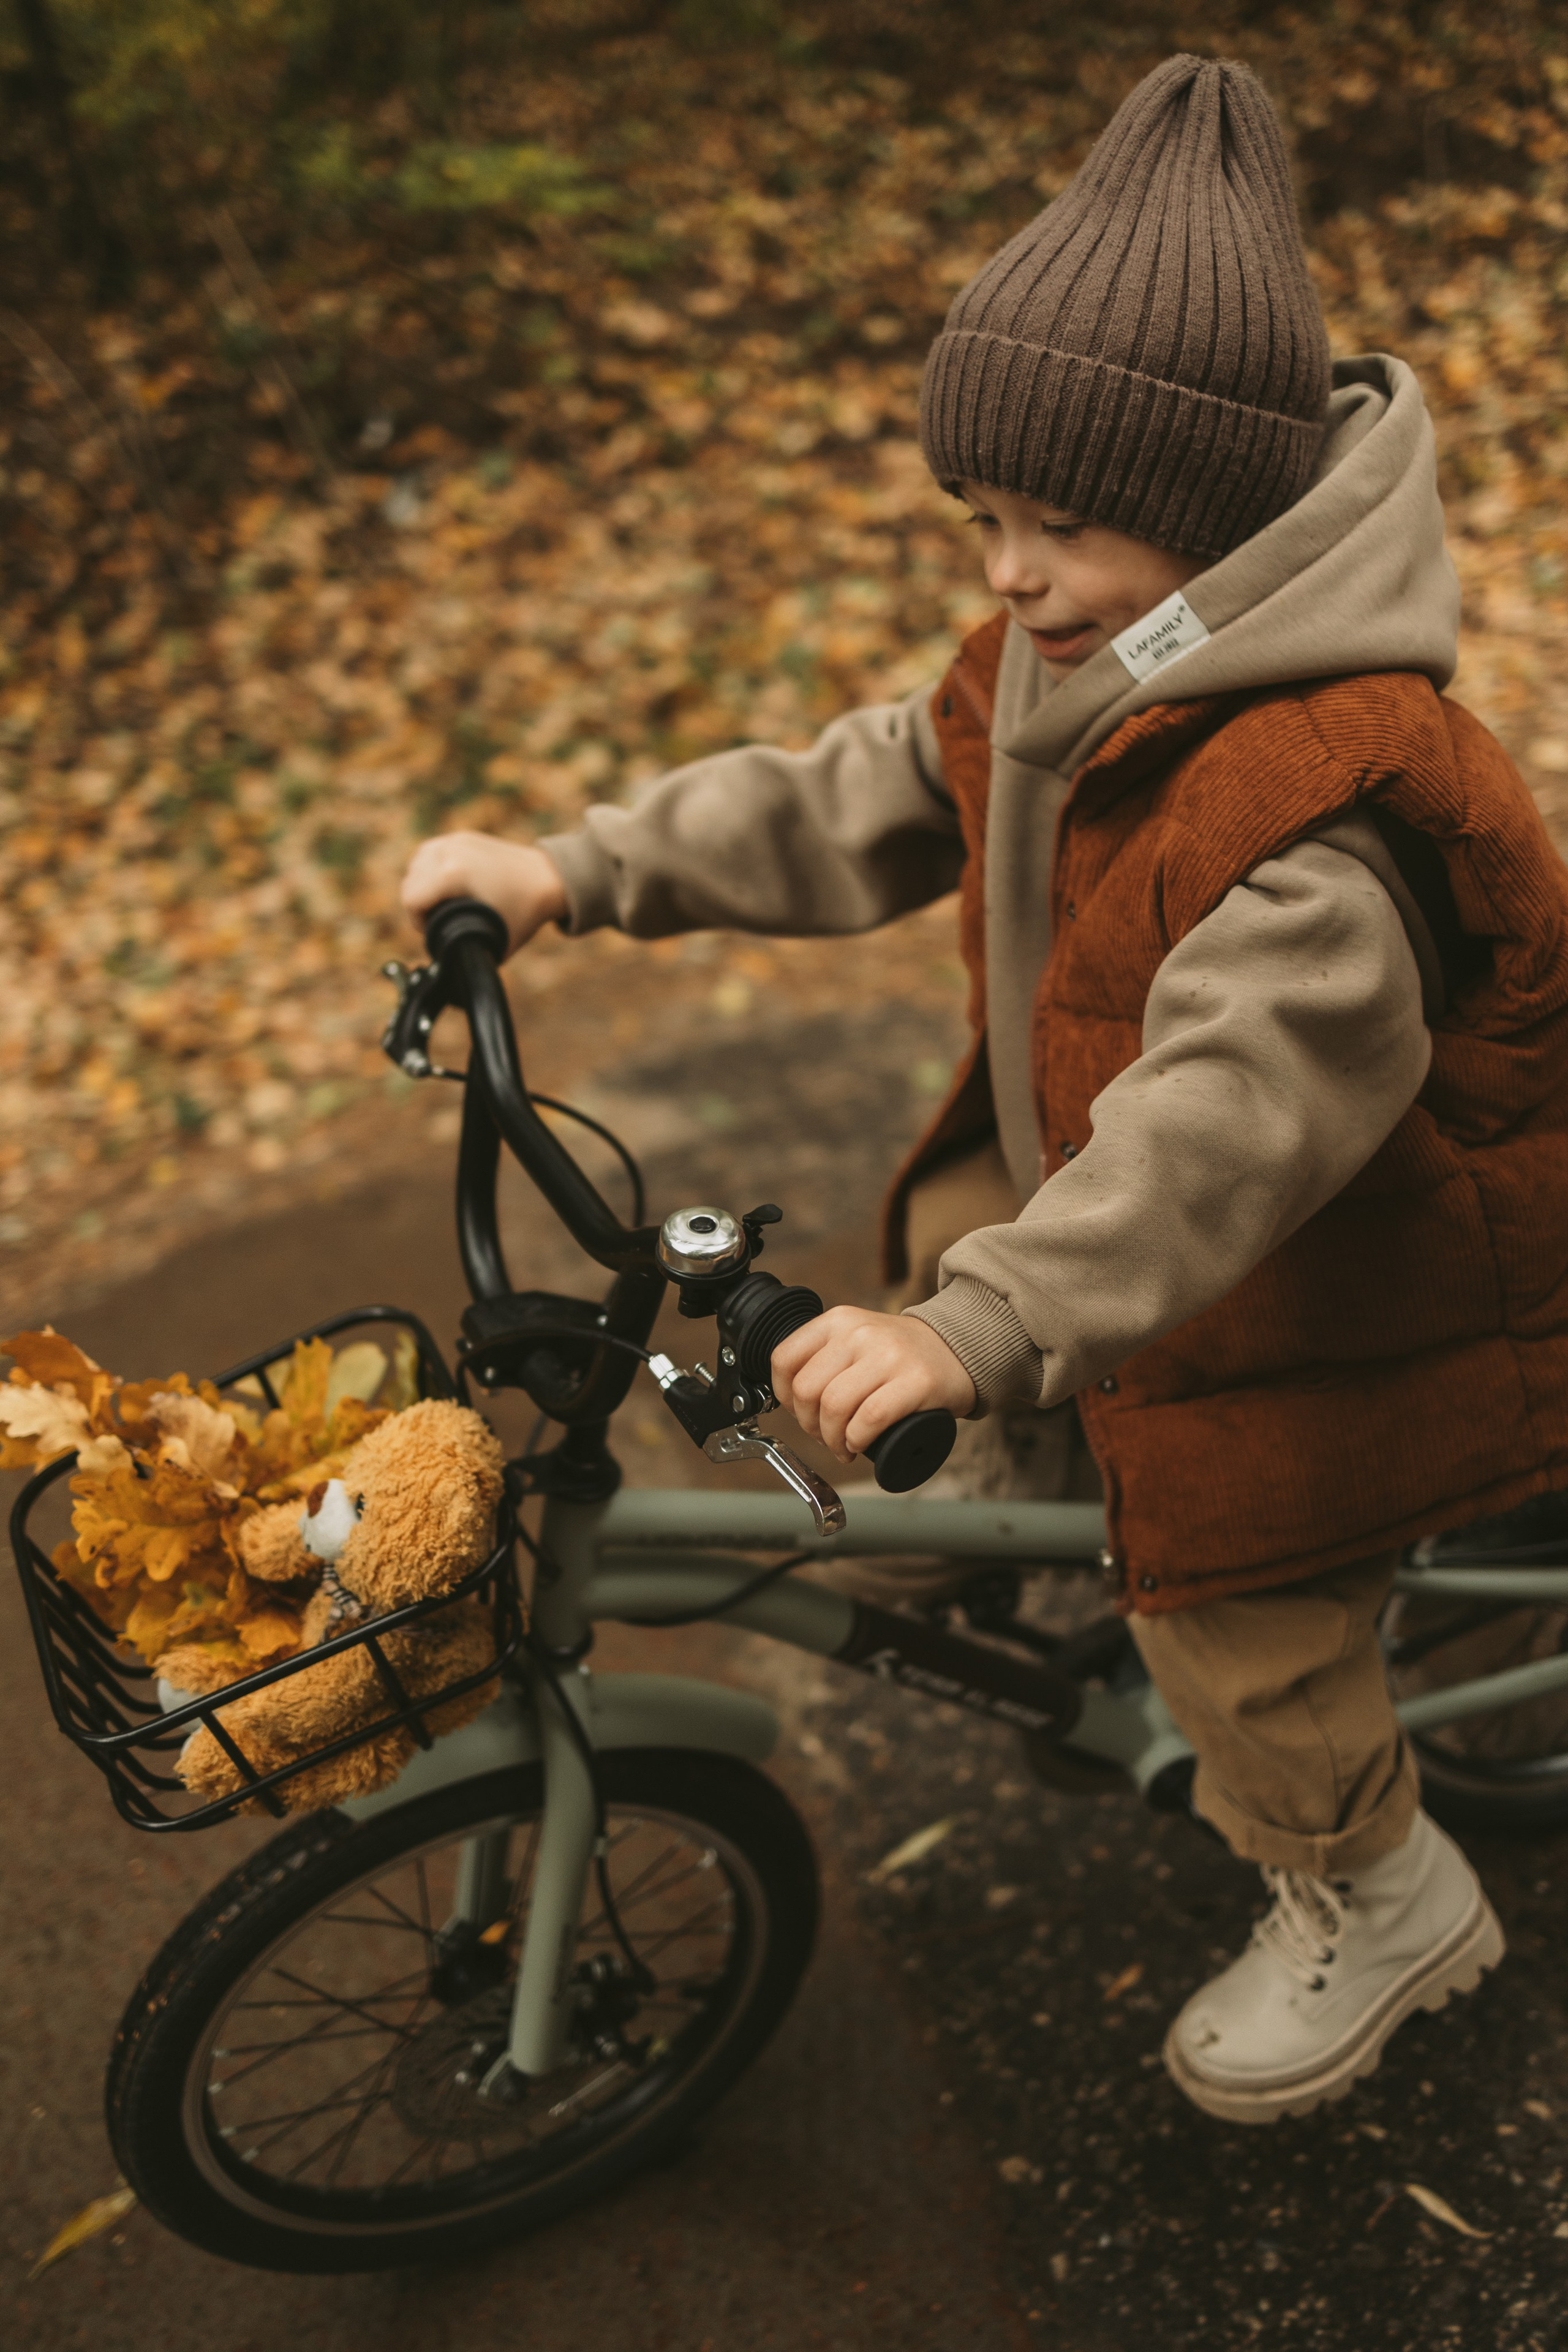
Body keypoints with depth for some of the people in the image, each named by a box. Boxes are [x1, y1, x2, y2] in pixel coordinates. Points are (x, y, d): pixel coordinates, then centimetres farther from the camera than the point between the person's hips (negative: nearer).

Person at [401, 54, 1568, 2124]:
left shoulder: (1323, 808, -37)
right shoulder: (1059, 666, -6)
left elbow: (1227, 1119, -48)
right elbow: (847, 808, 0)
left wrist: (980, 1330, -58)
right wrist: (576, 873, -7)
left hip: (1324, 1292, -8)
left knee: (1239, 1637, 7)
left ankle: (1380, 1896, 40)